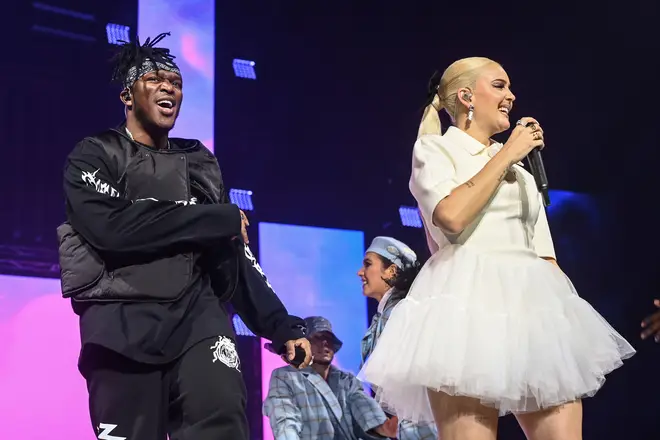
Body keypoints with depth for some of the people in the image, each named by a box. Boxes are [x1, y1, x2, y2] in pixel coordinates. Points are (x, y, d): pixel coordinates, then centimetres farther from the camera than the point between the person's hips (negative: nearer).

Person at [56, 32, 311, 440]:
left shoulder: (200, 163, 21)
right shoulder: (94, 156, 7)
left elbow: (234, 254, 23)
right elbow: (111, 227, -13)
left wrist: (280, 325, 13)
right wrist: (221, 220, -6)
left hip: (199, 315, 2)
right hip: (123, 324, -2)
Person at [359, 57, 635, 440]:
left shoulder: (520, 168, 26)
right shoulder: (434, 149, 9)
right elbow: (451, 216, -13)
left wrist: (567, 314, 8)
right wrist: (506, 154, -3)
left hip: (534, 303, 6)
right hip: (469, 300, -6)